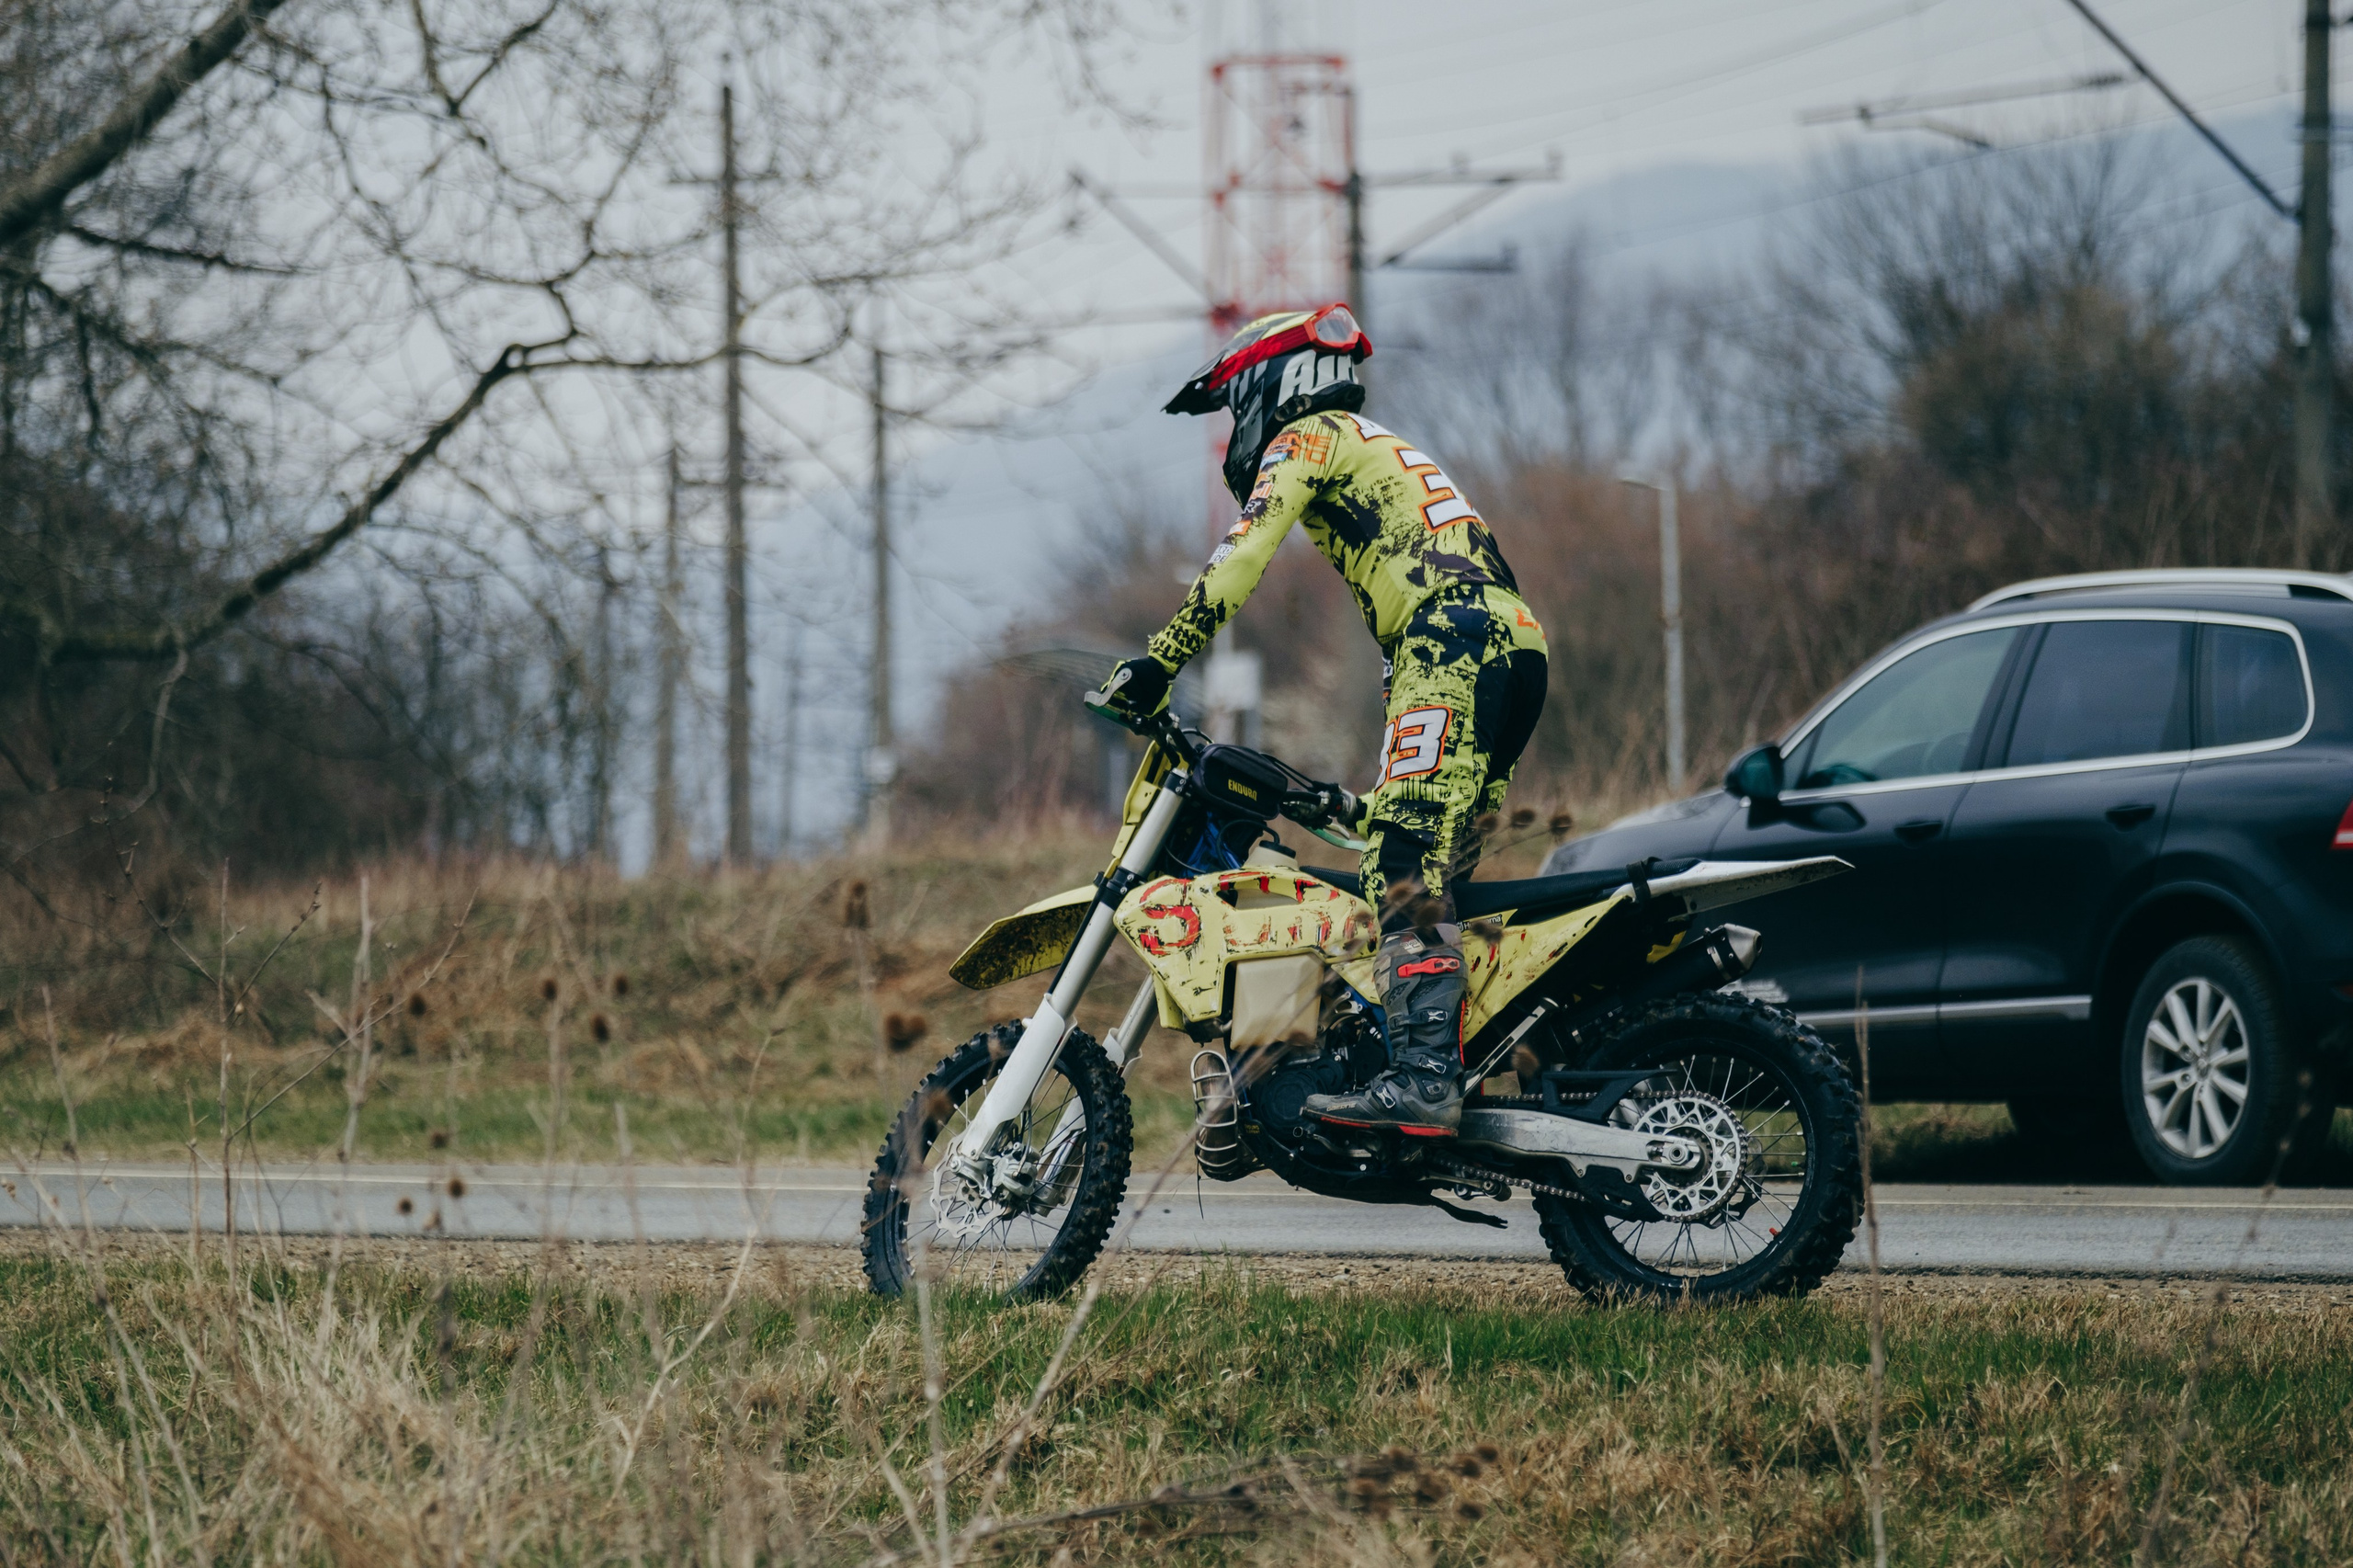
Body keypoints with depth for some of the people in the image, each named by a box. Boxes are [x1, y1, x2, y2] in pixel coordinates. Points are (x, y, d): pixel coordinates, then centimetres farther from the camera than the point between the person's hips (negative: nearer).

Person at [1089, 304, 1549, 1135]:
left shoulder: (1309, 437, 9)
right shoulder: (1385, 452, 37)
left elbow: (1242, 555, -4)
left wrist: (1157, 664, -7)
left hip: (1454, 641, -9)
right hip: (1520, 639, 9)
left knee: (1407, 863, -18)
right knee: (1431, 868, 7)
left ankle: (1422, 1075, -31)